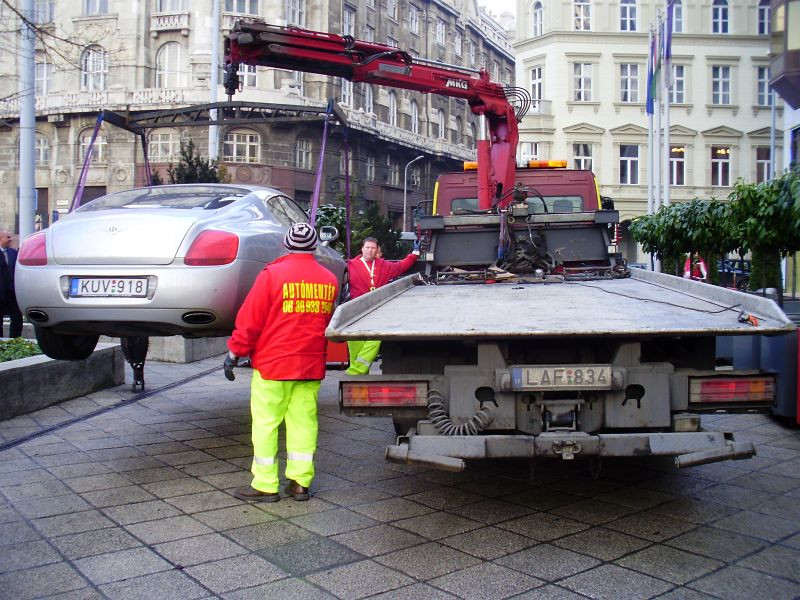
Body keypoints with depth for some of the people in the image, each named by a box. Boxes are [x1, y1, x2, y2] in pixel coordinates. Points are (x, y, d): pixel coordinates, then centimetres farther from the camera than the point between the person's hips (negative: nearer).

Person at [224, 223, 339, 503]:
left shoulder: (272, 274, -10)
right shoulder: (329, 280, 5)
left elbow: (250, 320, -8)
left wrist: (234, 352, 2)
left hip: (273, 363, -4)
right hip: (312, 364, 5)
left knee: (266, 424, 5)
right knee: (303, 422, 10)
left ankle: (265, 485, 10)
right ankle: (300, 482, 15)